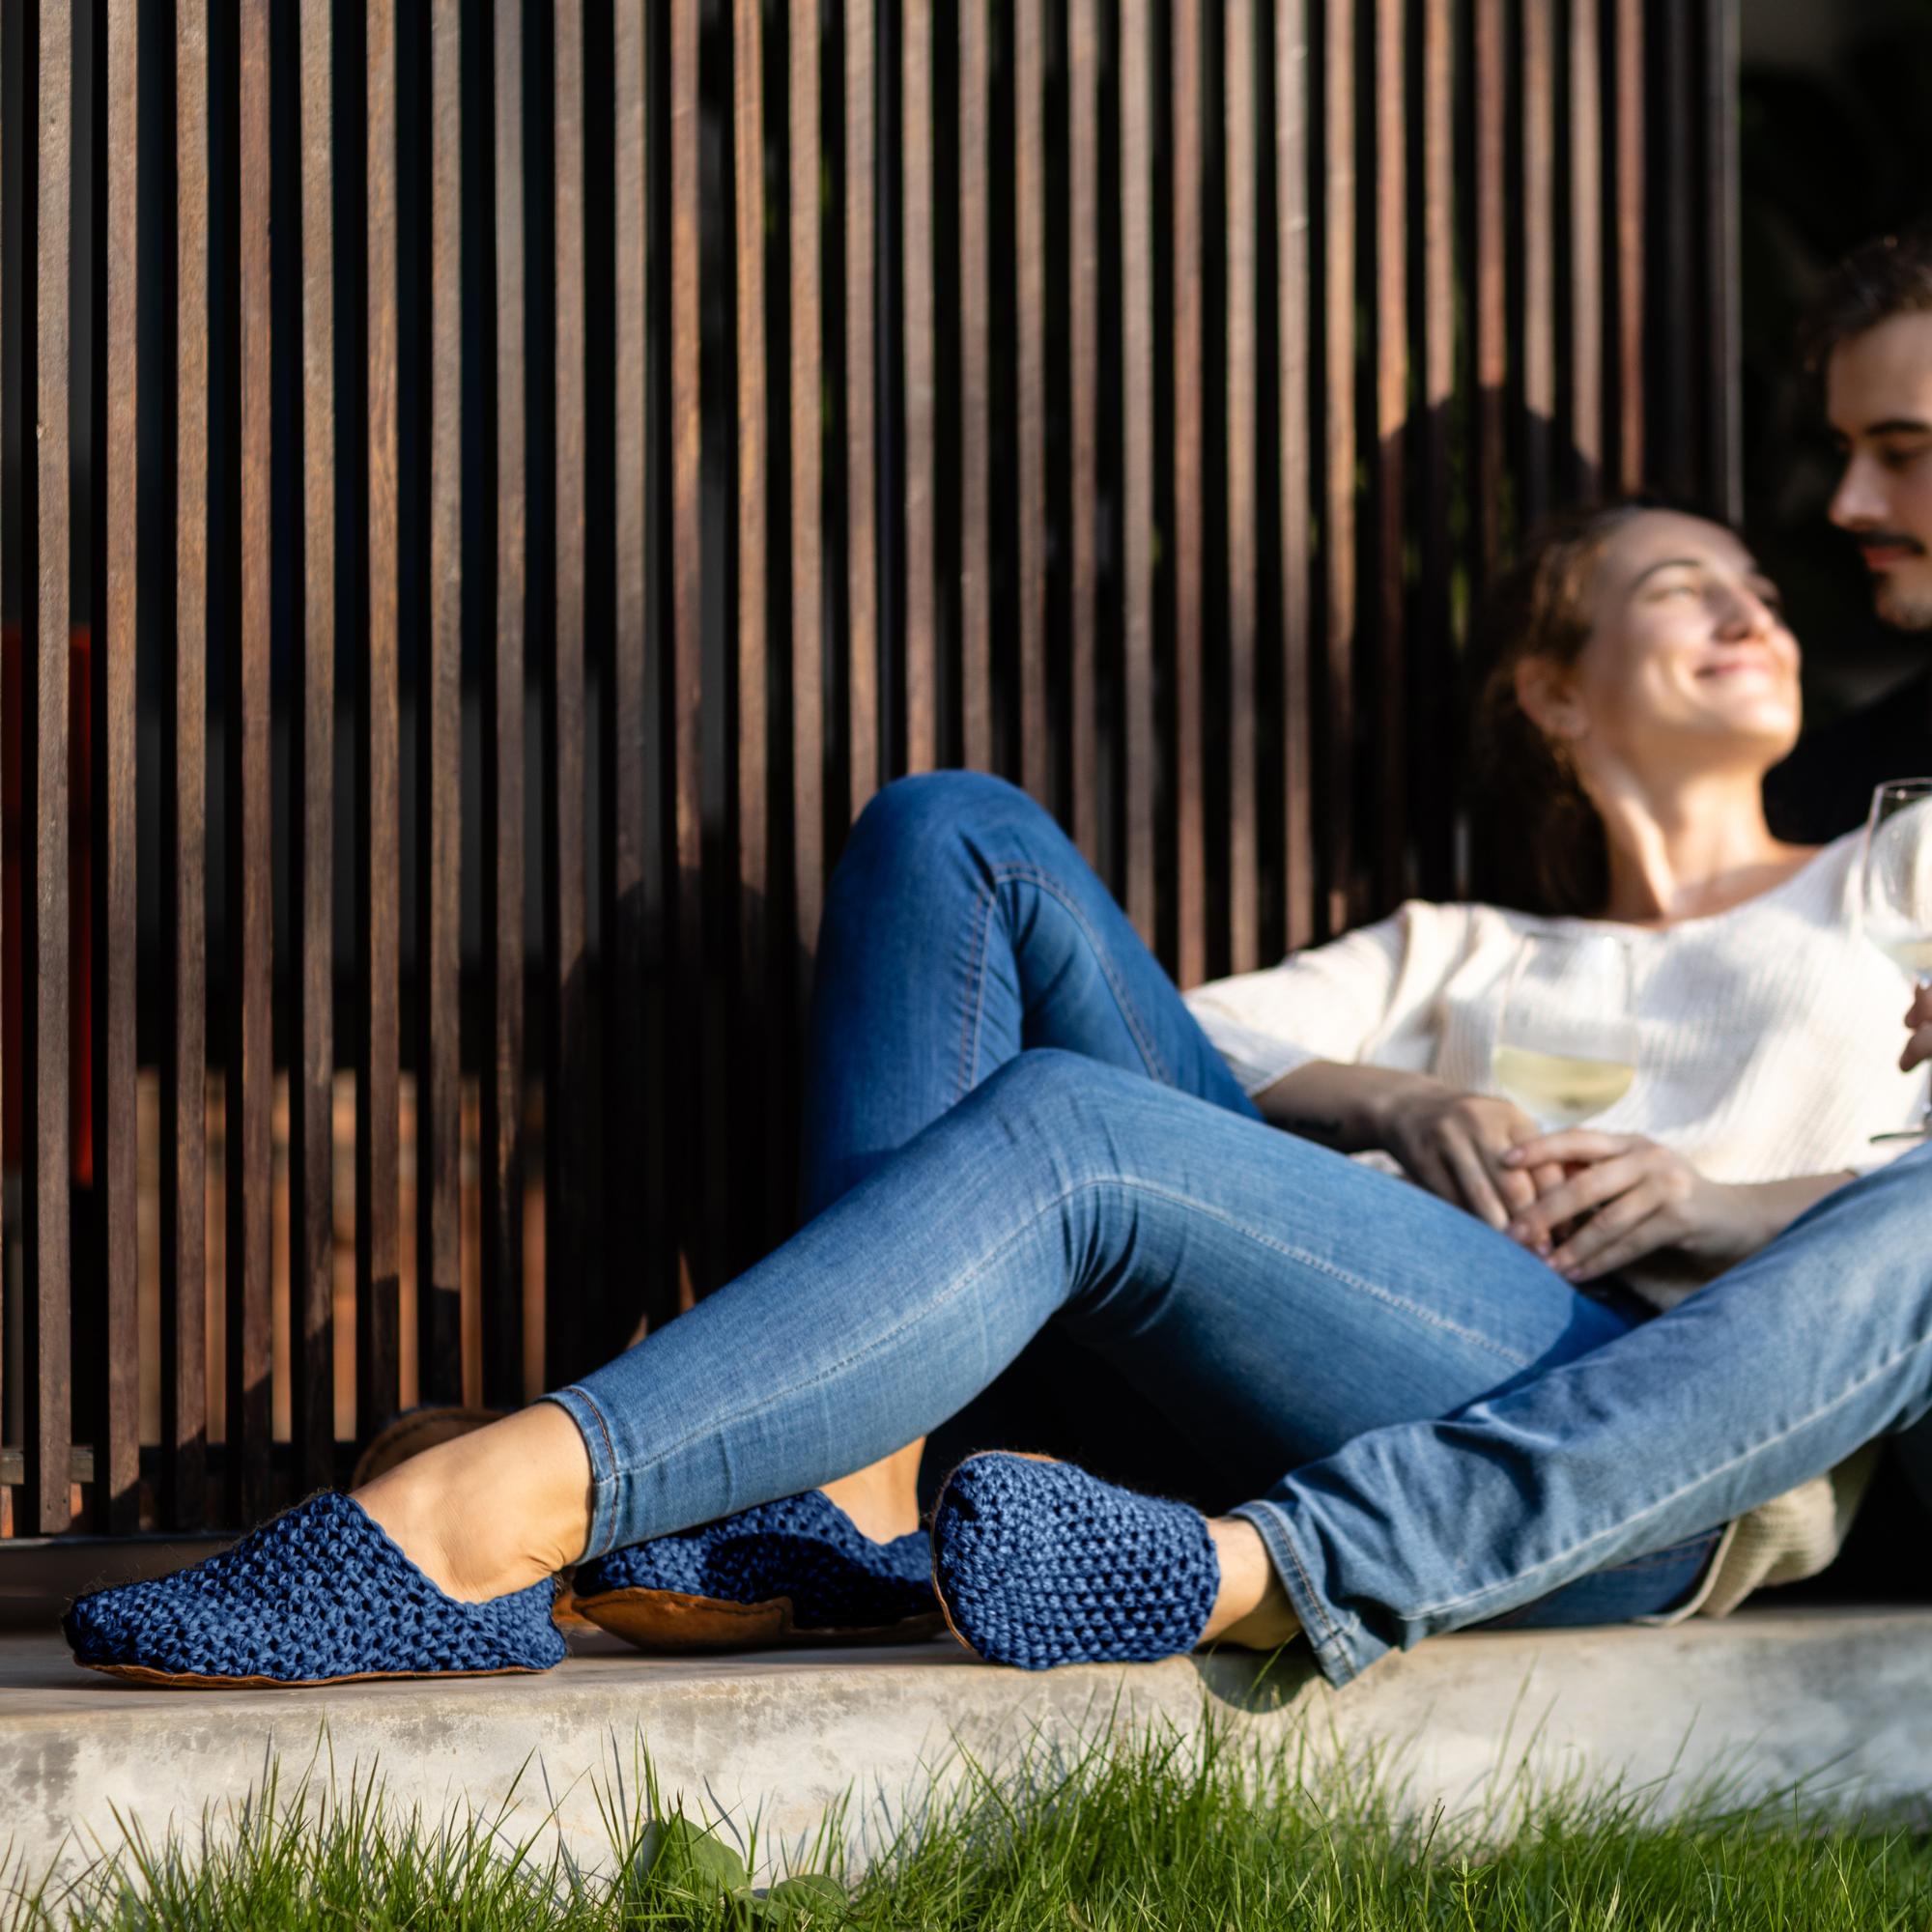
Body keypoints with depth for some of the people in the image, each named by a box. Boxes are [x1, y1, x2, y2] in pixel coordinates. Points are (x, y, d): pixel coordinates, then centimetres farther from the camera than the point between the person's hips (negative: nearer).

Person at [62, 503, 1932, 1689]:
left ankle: (481, 1519, -44)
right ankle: (853, 1496, -25)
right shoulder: (1460, 956, 37)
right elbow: (1206, 1035, 20)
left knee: (1059, 1134, -30)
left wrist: (1734, 1200, 2)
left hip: (1637, 1451, -4)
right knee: (952, 840, -8)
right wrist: (1398, 1104, 1)